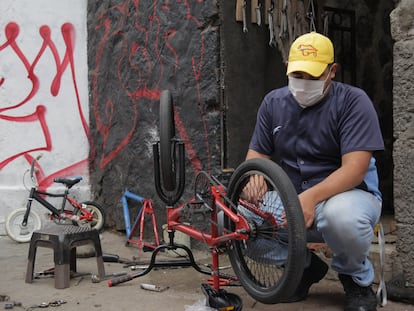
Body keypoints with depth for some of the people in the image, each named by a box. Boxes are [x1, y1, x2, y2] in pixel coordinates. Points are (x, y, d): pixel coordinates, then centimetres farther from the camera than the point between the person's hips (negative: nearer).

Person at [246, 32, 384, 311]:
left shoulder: (353, 101, -10)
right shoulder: (274, 102, 6)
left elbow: (355, 168, -20)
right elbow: (256, 154, 8)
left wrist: (311, 197, -37)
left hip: (347, 194, -4)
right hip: (291, 201, 5)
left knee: (343, 216, -41)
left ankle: (357, 280, -3)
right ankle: (304, 267, 6)